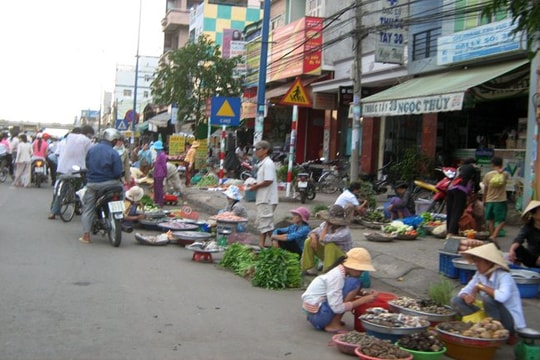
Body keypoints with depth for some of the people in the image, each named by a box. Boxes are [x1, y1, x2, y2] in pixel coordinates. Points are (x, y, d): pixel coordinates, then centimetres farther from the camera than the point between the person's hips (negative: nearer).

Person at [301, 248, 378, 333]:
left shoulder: (341, 271, 5)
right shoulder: (337, 276, -22)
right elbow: (337, 308, -24)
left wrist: (364, 295, -4)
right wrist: (363, 300, -21)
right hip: (317, 315, -9)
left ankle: (332, 321, 12)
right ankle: (334, 324, -12)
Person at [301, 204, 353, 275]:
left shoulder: (345, 231, -30)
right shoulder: (327, 224, -9)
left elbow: (322, 239, -36)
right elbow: (313, 232, 1)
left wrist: (326, 226, -22)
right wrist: (314, 237, -22)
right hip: (328, 253, 7)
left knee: (330, 245, -36)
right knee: (309, 241, -9)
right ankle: (310, 269, -5)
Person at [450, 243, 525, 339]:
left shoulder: (504, 276, -20)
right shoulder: (479, 275, 1)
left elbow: (502, 296, -40)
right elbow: (464, 291, 5)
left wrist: (480, 286, -27)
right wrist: (466, 296, -21)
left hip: (511, 322, -6)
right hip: (490, 317, 7)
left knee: (489, 298, -34)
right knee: (456, 301, -5)